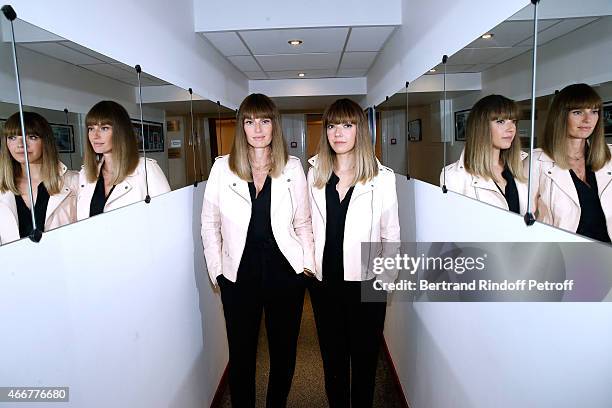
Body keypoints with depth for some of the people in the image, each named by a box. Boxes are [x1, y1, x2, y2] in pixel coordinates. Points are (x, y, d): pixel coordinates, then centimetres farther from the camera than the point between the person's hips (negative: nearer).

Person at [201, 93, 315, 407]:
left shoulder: (293, 167, -1)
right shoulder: (222, 167, -3)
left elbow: (303, 223, 6)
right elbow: (209, 223, 3)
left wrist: (307, 262, -1)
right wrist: (217, 269, 0)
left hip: (285, 274, 1)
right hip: (239, 276, 0)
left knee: (283, 352, 17)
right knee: (241, 355, 15)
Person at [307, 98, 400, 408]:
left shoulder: (381, 177, -7)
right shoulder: (315, 174, 2)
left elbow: (391, 236, -3)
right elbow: (308, 227, 6)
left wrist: (385, 279, -5)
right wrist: (308, 265, 1)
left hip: (365, 284, -2)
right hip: (324, 282, 3)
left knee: (364, 358, 16)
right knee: (332, 358, 20)